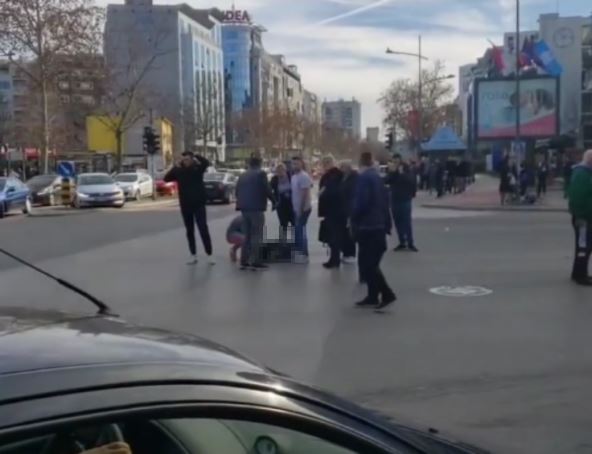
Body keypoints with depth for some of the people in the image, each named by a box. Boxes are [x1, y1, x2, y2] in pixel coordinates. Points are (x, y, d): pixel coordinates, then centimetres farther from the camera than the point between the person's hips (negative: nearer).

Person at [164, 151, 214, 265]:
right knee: (189, 231, 9)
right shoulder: (179, 170, 2)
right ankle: (193, 255, 16)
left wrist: (196, 157, -18)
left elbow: (206, 162, -25)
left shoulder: (198, 168, -6)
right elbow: (166, 178, -1)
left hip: (198, 204, -3)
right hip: (185, 205, 3)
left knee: (203, 229, -5)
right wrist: (176, 167, -11)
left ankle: (209, 255, 1)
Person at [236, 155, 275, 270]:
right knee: (256, 236, -3)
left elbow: (237, 192, 13)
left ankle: (244, 261, 12)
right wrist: (274, 201, 3)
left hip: (244, 208, 7)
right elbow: (267, 190, -12)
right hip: (256, 208, -7)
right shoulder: (261, 174, -6)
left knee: (246, 236, 13)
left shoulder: (242, 176, 14)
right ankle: (256, 262, -5)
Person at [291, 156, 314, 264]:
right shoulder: (294, 176, 13)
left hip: (303, 208, -9)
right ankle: (299, 252, 18)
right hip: (296, 208, 9)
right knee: (298, 230, 11)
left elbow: (305, 194, -19)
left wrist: (301, 209, -20)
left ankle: (304, 255, -5)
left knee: (300, 230, -9)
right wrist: (296, 208, 13)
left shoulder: (304, 176, -15)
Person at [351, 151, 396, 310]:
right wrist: (387, 223, 18)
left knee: (368, 264, -4)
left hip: (367, 225, -9)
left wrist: (353, 220, -6)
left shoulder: (364, 178, -14)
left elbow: (361, 202, -21)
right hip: (378, 225, 9)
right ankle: (373, 296, 14)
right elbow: (385, 200, 16)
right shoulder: (377, 177, 13)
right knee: (370, 263, 13)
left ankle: (386, 294, -5)